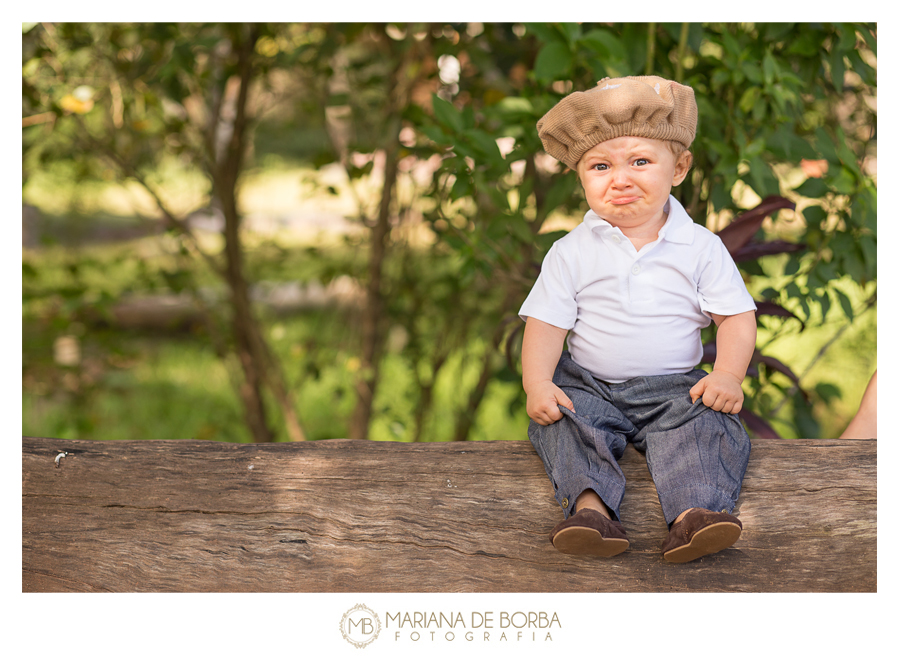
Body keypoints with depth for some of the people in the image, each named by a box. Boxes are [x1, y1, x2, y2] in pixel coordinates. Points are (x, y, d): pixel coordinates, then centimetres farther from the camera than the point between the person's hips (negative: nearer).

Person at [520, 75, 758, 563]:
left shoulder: (701, 248, -1)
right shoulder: (572, 252, 1)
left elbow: (736, 316, -2)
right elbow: (546, 322, -2)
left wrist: (727, 375, -19)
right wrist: (537, 384, -19)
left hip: (673, 387, -1)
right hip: (588, 385, 1)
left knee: (706, 419, -28)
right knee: (559, 420, -26)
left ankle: (694, 512, -47)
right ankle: (590, 504, -45)